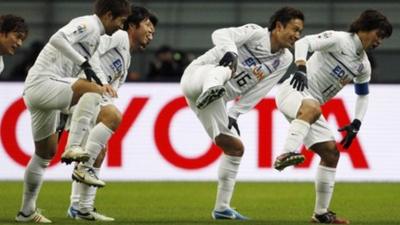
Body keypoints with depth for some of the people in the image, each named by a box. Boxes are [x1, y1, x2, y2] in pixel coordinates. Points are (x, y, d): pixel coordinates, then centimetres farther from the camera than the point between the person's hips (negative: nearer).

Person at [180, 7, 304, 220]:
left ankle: (222, 208, 16)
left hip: (218, 100, 8)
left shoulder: (284, 60, 11)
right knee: (223, 71, -38)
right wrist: (230, 51, -46)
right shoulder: (257, 33, -9)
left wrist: (235, 115, -2)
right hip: (198, 75, -8)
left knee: (235, 147, 8)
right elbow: (221, 34, -25)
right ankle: (210, 91, -72)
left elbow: (255, 92, 9)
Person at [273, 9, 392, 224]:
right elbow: (304, 42, -18)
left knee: (331, 153, 5)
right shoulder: (338, 40, -8)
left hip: (311, 105, 8)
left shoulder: (363, 66, 16)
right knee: (312, 108, -42)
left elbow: (363, 95, 29)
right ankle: (286, 155, -58)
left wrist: (356, 124, 15)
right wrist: (301, 67, -35)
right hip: (293, 91, -8)